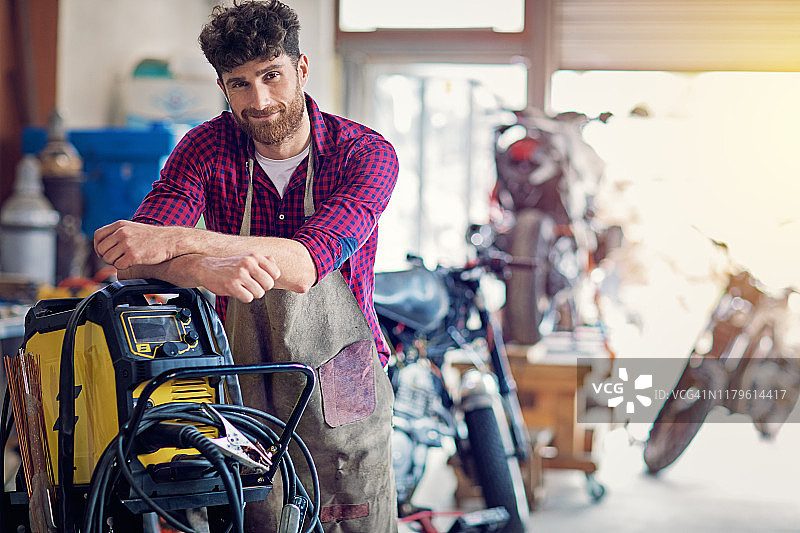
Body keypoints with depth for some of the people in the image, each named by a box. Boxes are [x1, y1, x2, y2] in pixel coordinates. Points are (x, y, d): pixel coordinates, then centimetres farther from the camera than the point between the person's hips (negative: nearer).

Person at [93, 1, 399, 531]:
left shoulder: (367, 154, -12)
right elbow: (132, 259, -16)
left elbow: (307, 263, -27)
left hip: (343, 391, -1)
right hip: (243, 392, 1)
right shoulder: (208, 147, -5)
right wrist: (205, 268, -39)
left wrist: (176, 239, -35)